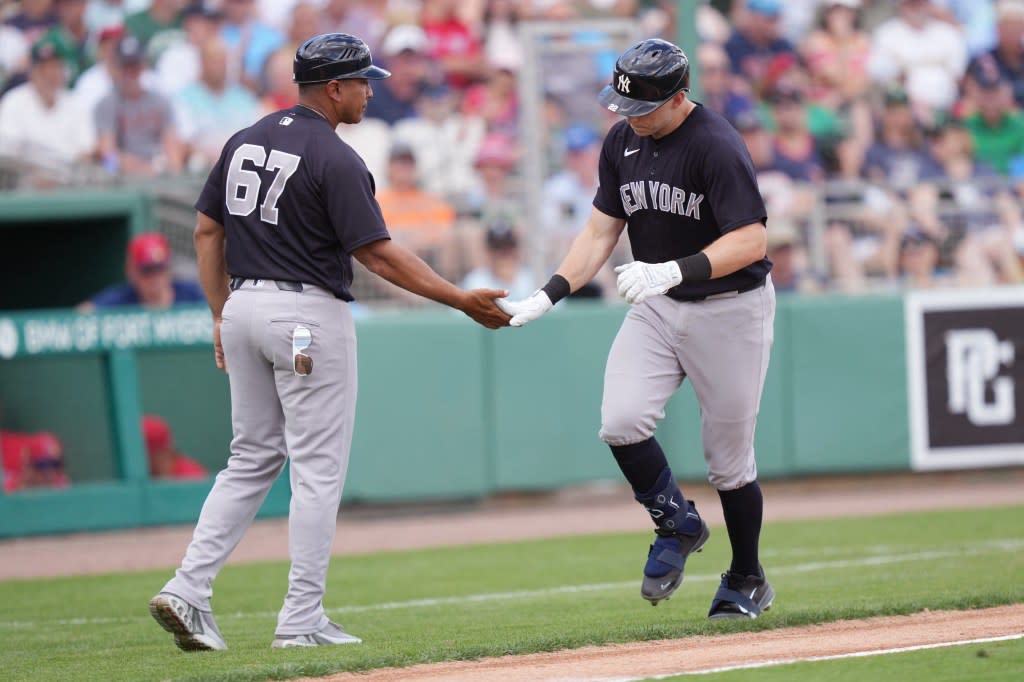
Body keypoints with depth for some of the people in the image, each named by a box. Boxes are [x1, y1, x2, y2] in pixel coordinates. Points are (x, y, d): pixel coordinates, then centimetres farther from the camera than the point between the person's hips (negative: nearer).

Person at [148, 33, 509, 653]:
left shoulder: (244, 142, 9)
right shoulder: (335, 160, -13)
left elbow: (207, 232, 12)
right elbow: (379, 254, -16)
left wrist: (222, 315, 17)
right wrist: (462, 300, -11)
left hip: (244, 305, 7)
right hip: (309, 317, -7)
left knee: (253, 458, 14)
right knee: (318, 467, 0)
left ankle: (188, 589, 2)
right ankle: (303, 620, 1)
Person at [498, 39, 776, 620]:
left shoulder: (716, 146, -21)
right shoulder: (622, 142, 2)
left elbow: (751, 241, -27)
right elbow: (601, 233, 9)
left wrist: (674, 271, -38)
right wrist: (549, 296, -4)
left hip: (730, 308, -6)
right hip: (657, 309, 6)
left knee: (728, 457, 1)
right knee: (622, 421, -16)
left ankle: (747, 582, 22)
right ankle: (677, 524, 9)